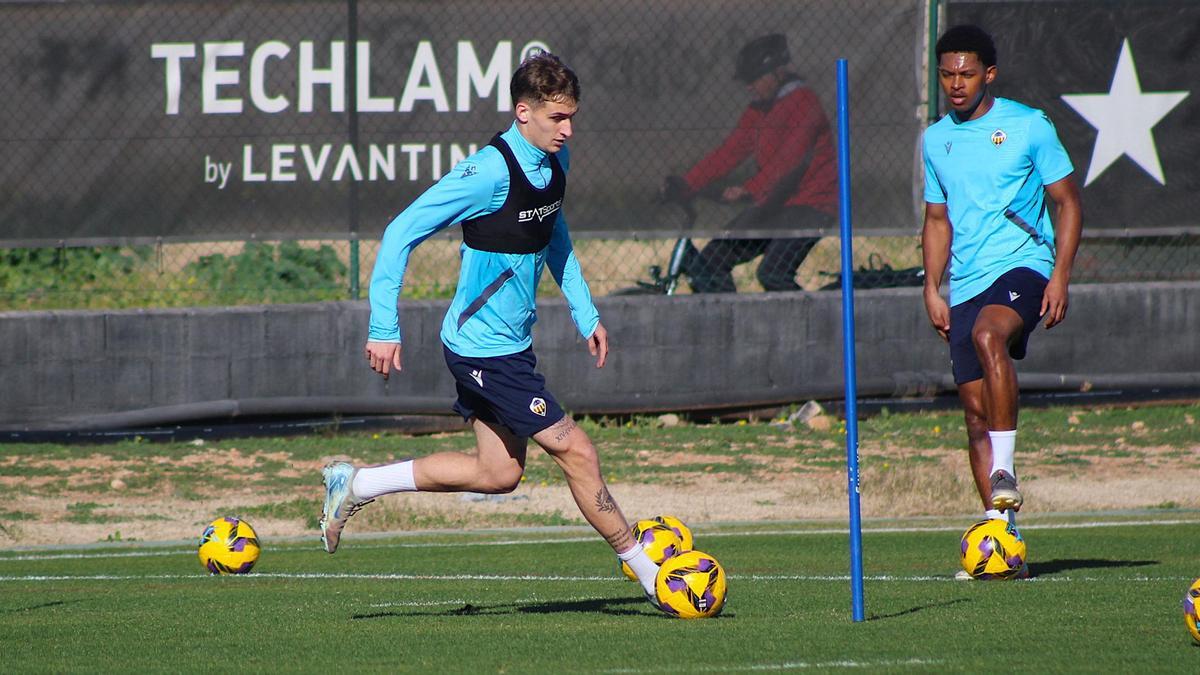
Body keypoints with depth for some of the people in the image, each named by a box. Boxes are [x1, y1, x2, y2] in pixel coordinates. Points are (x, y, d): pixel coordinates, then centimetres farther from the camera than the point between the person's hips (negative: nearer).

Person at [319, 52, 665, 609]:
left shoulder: (554, 161, 3)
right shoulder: (490, 172, -23)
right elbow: (401, 234, -20)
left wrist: (585, 313, 19)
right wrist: (384, 328, -22)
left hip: (509, 343, 10)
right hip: (485, 348, -10)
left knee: (498, 474, 14)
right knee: (574, 450, -5)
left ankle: (355, 485, 21)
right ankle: (646, 571, 6)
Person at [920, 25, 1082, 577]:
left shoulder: (1028, 127, -1)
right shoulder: (936, 140, 14)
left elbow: (1067, 200, 2)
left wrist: (1060, 275, -8)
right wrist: (932, 287, 11)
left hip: (1022, 264, -6)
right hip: (965, 284, 6)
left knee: (988, 334, -36)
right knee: (976, 409, 1)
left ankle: (1005, 473, -32)